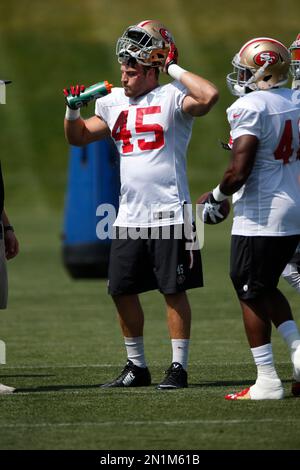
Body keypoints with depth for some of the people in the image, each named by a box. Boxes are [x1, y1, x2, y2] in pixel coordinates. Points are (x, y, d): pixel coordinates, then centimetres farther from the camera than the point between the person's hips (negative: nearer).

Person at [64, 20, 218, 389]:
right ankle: (136, 366, 21)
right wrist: (72, 110, 3)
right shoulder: (115, 102, 12)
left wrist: (173, 69, -17)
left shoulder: (171, 98, -7)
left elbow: (209, 96, -27)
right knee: (122, 291, 9)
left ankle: (178, 367, 5)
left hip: (168, 214, -7)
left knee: (174, 291, -1)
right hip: (129, 216, 7)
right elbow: (78, 137, 22)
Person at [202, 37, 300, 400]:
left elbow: (238, 172, -21)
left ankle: (267, 381, 2)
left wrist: (216, 196, -3)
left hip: (259, 217, -8)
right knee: (265, 288, 22)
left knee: (251, 294, 2)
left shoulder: (250, 107, -17)